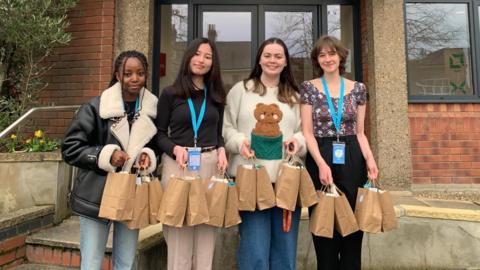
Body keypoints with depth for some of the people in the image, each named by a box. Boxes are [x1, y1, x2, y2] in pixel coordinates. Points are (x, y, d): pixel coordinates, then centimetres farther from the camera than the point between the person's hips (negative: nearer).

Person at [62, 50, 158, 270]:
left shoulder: (153, 109, -1)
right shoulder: (95, 107, -10)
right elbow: (69, 148, -7)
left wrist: (149, 156, -9)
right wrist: (105, 155, -20)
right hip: (96, 196, -2)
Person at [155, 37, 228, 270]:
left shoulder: (216, 96, 14)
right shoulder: (170, 94, 4)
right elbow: (159, 134, 4)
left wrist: (221, 151, -3)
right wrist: (175, 149, -14)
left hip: (210, 164, 3)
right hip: (177, 164, -2)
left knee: (206, 231, 6)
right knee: (179, 233, 3)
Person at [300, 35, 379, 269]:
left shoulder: (358, 89, 9)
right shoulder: (309, 88, 2)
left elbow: (360, 133, 11)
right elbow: (307, 132, -4)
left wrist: (369, 158, -5)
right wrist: (321, 163, -16)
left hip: (352, 159, 2)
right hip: (319, 158, -2)